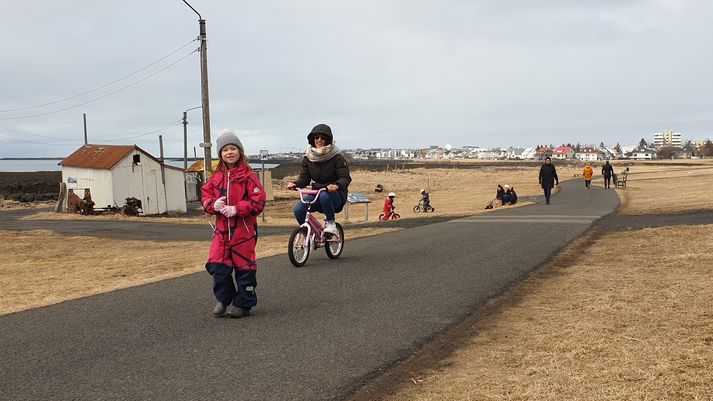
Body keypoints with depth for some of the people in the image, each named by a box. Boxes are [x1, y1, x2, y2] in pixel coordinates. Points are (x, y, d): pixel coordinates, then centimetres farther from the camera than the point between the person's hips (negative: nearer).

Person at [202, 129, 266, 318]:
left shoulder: (248, 175, -7)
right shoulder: (216, 177, 9)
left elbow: (258, 201, -12)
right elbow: (206, 195, 11)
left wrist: (236, 209, -20)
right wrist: (213, 204, -11)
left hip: (244, 228, -5)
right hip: (222, 228, 5)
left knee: (244, 266, 4)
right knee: (217, 266, 2)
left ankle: (244, 304, 16)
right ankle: (223, 300, 22)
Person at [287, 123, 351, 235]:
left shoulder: (337, 157, -10)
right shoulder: (308, 157, 4)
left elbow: (345, 178, -16)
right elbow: (304, 178, 3)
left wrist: (337, 185, -39)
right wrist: (295, 184, -20)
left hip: (335, 195, -4)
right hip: (316, 193, 4)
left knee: (324, 195, -39)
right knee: (298, 209, -22)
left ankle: (330, 223, -14)